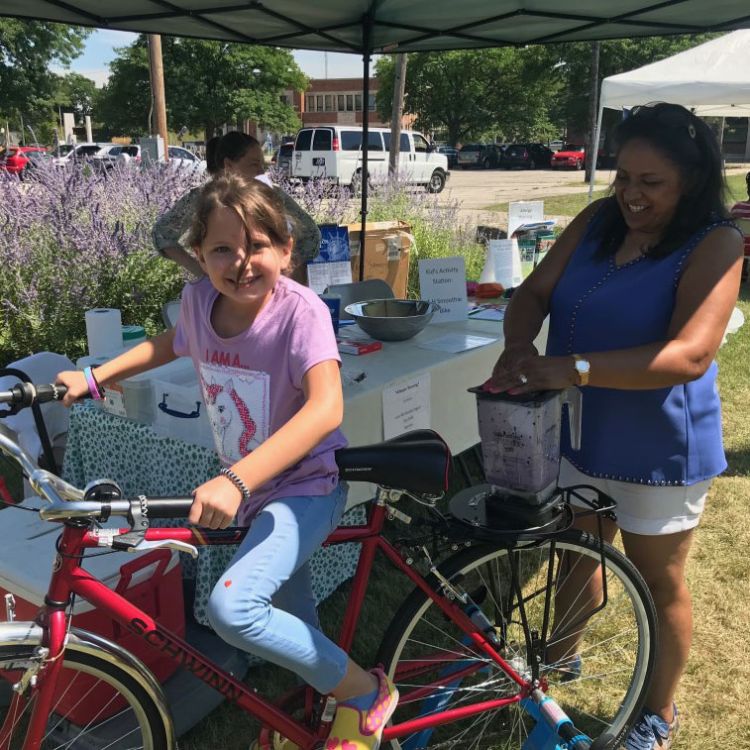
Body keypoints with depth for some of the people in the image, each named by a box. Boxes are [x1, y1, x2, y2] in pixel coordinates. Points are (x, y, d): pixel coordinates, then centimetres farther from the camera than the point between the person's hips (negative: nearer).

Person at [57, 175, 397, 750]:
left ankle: (364, 692, -2)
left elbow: (326, 409, -39)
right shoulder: (198, 299, -8)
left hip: (306, 487, -6)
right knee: (291, 614, 24)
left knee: (231, 608, -25)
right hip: (247, 486, 7)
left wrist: (236, 481, -47)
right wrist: (93, 376, 8)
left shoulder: (301, 310, -25)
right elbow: (170, 344, 16)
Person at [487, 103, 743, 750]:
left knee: (659, 581, 14)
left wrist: (573, 368, -39)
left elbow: (690, 354, -29)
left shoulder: (714, 245, -18)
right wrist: (520, 347, -26)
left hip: (656, 451, -5)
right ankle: (562, 655, 50)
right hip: (576, 432, 5)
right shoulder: (599, 220, -2)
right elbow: (535, 291, -4)